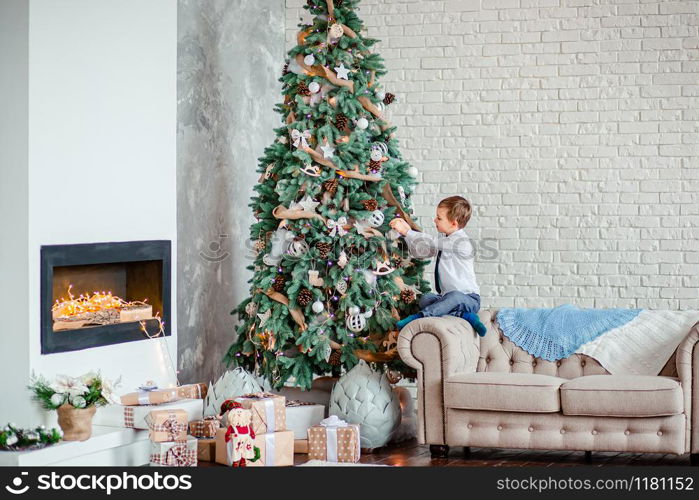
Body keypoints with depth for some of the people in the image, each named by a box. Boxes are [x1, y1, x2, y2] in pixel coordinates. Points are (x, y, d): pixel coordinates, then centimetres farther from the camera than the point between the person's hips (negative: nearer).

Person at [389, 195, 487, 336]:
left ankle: (419, 316, -38)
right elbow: (420, 252, 18)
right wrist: (407, 232, 6)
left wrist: (407, 232, -20)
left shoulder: (461, 242, -16)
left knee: (455, 296, -40)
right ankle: (464, 314, -25)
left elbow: (432, 243, -25)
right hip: (447, 296, 8)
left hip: (468, 299, -8)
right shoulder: (444, 241, 12)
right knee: (425, 299, -20)